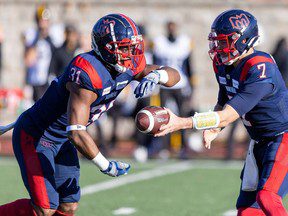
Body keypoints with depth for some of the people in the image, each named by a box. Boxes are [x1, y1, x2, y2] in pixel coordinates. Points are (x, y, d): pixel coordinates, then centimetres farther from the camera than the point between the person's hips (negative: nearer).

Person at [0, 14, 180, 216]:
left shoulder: (129, 66, -7)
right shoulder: (89, 75, -33)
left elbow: (174, 75, 1)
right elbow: (76, 132, -37)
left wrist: (155, 75, -23)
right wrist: (105, 166, -26)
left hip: (62, 140, 9)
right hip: (34, 137, -9)